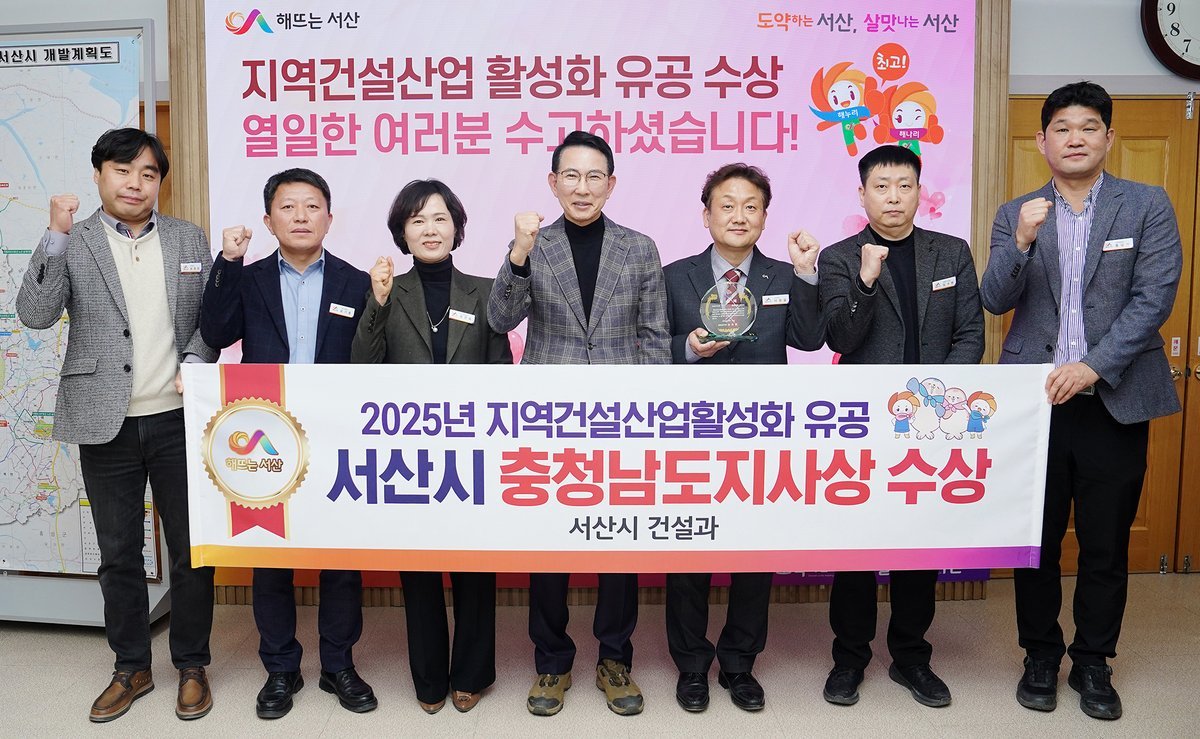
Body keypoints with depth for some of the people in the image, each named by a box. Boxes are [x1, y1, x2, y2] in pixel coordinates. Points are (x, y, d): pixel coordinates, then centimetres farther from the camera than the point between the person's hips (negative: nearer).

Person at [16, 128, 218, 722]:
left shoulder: (190, 239, 7)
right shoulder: (70, 243, 2)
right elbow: (35, 314, -11)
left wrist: (194, 363, -8)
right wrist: (57, 235, -19)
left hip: (177, 419, 0)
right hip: (106, 425, 0)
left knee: (191, 550, 7)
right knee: (118, 554, 12)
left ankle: (191, 667, 24)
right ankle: (131, 668, 30)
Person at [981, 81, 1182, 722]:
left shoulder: (1147, 205, 2)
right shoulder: (1015, 214, 6)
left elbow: (1155, 297, -6)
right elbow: (996, 302, -3)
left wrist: (1093, 367, -16)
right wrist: (1021, 242, -20)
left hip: (1114, 400, 0)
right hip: (1033, 399, 1)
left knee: (1106, 546, 9)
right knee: (1036, 540, 9)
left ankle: (1093, 664, 27)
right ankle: (1041, 657, 27)